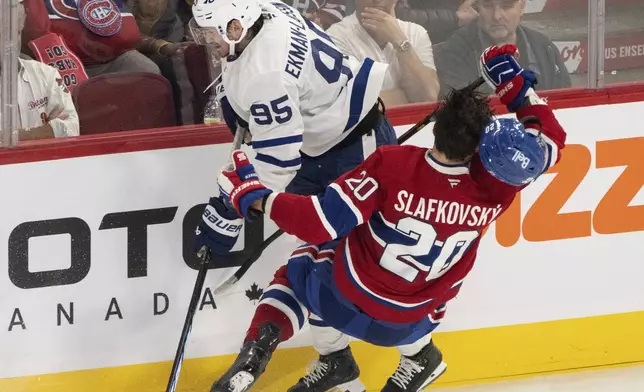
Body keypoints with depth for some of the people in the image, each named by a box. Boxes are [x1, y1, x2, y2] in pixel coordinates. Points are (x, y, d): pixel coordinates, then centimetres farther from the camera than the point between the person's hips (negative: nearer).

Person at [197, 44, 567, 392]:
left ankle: (257, 351, 16)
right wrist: (517, 86, -2)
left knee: (305, 264, 30)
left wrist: (254, 197, -13)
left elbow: (319, 224, -24)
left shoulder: (392, 164, -26)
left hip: (342, 302, -2)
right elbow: (550, 141, -3)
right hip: (404, 325, 2)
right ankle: (418, 357, 32)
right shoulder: (493, 186, -20)